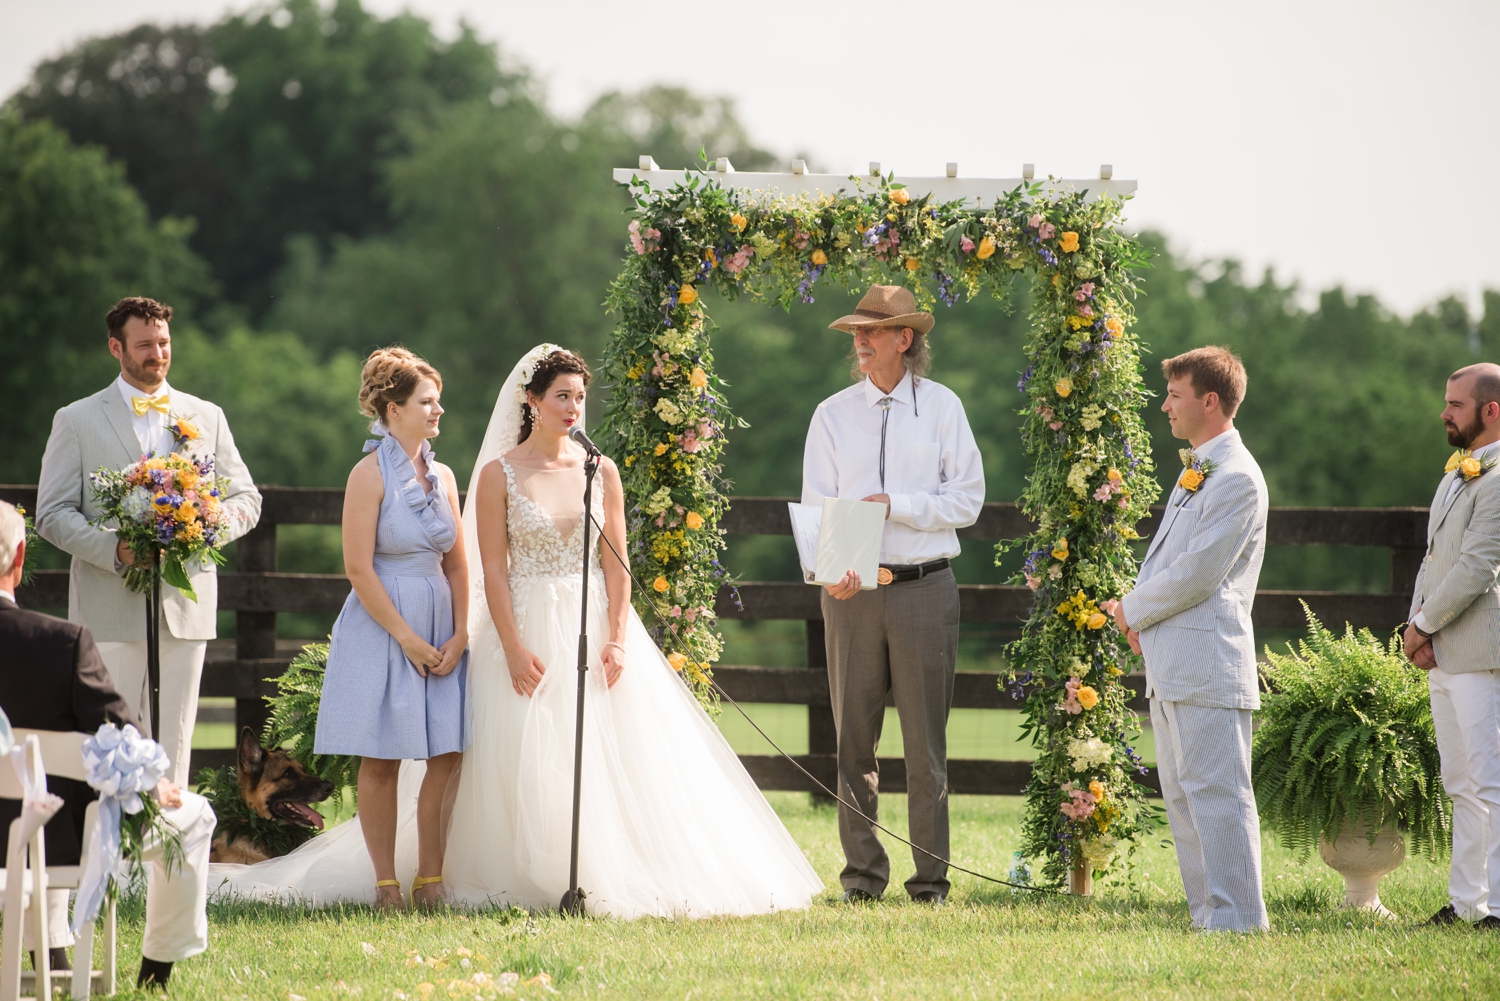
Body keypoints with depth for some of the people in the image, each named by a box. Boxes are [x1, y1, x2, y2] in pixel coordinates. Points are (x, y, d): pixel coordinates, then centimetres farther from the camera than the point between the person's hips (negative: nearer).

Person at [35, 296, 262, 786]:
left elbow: (246, 499, 15)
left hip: (186, 610, 3)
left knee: (173, 742, 4)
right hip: (111, 610, -2)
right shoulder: (76, 420, 5)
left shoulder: (208, 418, 14)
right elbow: (53, 514, 0)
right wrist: (114, 549, -17)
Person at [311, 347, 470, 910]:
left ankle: (430, 879, 8)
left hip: (441, 629, 6)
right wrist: (408, 639, -12)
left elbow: (457, 564, 12)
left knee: (447, 756, 0)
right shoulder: (371, 474, -8)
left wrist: (459, 635, -1)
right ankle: (386, 883, 6)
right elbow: (358, 569, -12)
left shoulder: (442, 477, 10)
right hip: (382, 627, -6)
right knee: (382, 759, 0)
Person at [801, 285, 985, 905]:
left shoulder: (942, 407, 4)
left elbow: (967, 499, 1)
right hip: (852, 591, 2)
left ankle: (930, 879, 6)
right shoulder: (833, 415, 7)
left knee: (925, 738, 1)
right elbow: (815, 505, 2)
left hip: (924, 588, -2)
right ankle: (862, 875, 11)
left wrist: (896, 504, -13)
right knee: (854, 737, 4)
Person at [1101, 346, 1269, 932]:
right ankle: (1209, 916, 16)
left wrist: (1133, 610, -5)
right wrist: (1139, 610, 7)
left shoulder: (1236, 478, -13)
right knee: (1181, 794, 12)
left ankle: (1237, 920, -9)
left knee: (1215, 792, -10)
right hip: (1171, 663, 10)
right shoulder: (1194, 470, 19)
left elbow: (1196, 574, -18)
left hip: (1207, 663, -10)